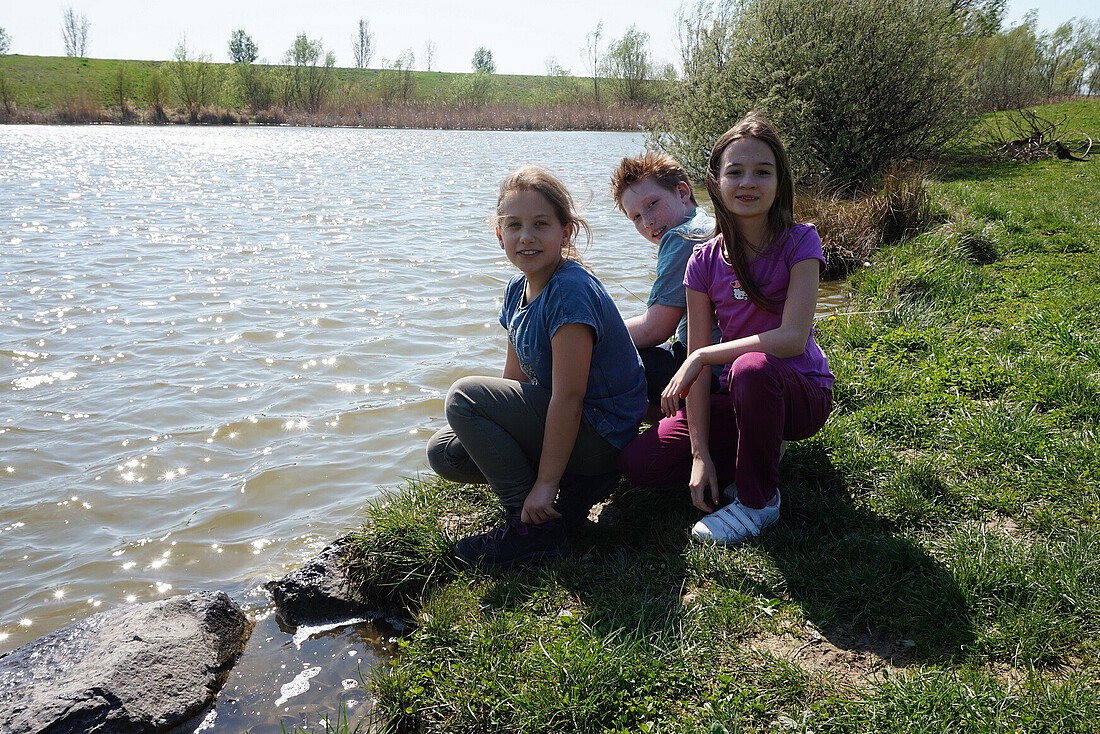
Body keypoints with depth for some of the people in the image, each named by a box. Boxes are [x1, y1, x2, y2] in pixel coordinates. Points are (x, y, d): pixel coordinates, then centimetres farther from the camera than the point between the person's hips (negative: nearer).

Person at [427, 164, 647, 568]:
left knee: (464, 397, -18)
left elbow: (568, 396, -25)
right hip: (555, 421, 9)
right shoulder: (518, 288, 5)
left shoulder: (571, 290, -23)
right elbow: (514, 378, 12)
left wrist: (545, 484, -22)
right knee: (444, 452, 8)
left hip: (598, 433, -9)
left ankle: (532, 525, -11)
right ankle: (577, 484, 3)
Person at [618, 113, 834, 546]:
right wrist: (700, 453, -13)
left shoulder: (799, 242, -13)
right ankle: (759, 450, 8)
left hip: (801, 392, -4)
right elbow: (695, 360, -7)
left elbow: (793, 338, -27)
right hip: (739, 397, 4)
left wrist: (703, 357, -27)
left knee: (752, 368, -40)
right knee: (636, 463, -10)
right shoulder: (705, 261, -4)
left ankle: (757, 500, -15)